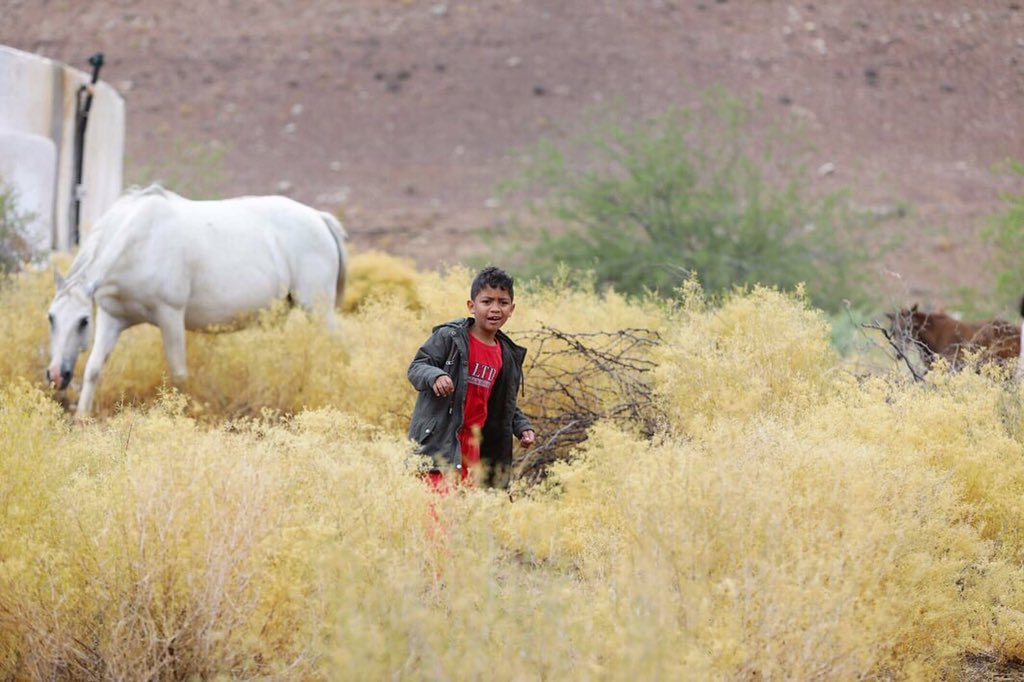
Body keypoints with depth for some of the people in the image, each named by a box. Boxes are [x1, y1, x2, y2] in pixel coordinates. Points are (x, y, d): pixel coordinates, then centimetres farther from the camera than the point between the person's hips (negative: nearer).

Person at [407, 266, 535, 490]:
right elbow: (416, 367, -9)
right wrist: (435, 376, -30)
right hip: (440, 440, -7)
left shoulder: (508, 355, 13)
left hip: (474, 444, 7)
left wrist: (522, 427, 9)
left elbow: (507, 405, 24)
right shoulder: (449, 337, -6)